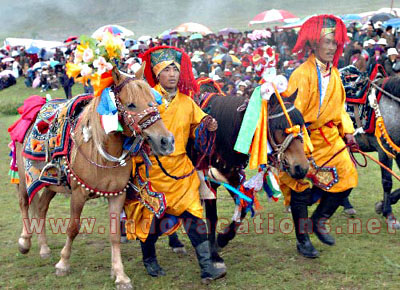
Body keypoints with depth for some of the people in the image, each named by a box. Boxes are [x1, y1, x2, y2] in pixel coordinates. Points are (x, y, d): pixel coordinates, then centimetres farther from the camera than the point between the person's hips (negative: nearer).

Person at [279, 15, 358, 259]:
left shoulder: (334, 73, 9)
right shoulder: (302, 74, -14)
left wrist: (347, 130, 5)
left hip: (331, 138, 7)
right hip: (305, 138, -7)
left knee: (347, 178, 1)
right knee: (300, 185, 1)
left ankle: (319, 221, 23)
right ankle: (303, 239, 16)